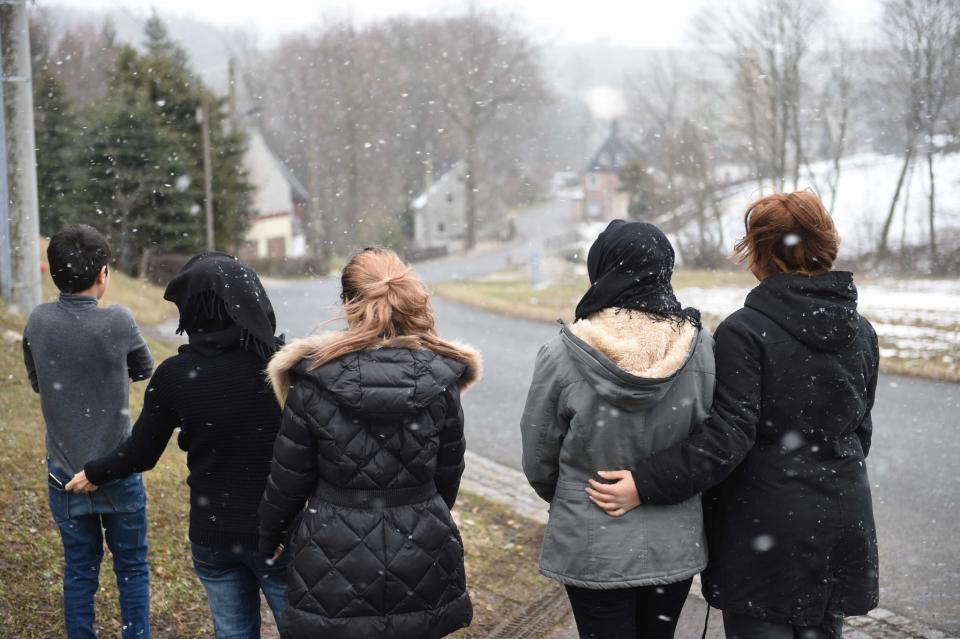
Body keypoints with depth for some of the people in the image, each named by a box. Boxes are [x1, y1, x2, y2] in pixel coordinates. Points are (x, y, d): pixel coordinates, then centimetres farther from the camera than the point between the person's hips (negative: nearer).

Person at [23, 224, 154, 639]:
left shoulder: (37, 323, -6)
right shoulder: (117, 322, -16)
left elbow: (37, 382, 9)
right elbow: (144, 371, 2)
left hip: (65, 473, 3)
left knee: (79, 570, 13)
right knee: (132, 568, 12)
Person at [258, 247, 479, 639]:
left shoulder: (314, 380, -12)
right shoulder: (440, 378, -6)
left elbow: (288, 479, -5)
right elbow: (448, 474, 5)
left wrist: (271, 535, 15)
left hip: (336, 564, -2)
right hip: (420, 559, 2)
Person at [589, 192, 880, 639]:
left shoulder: (745, 331, -15)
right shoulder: (861, 333, 5)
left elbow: (729, 435, -22)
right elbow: (859, 428, 13)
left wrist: (647, 484, -21)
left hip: (765, 528, -6)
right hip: (842, 527, 6)